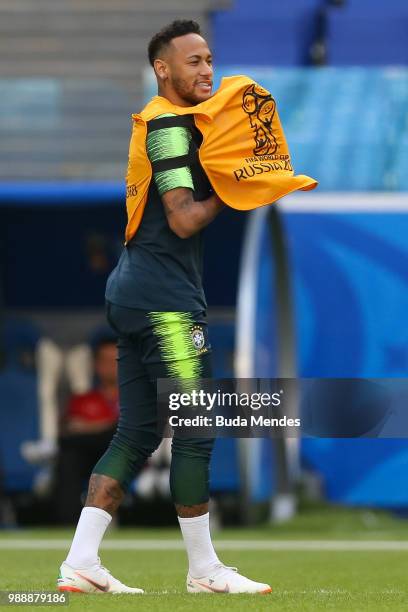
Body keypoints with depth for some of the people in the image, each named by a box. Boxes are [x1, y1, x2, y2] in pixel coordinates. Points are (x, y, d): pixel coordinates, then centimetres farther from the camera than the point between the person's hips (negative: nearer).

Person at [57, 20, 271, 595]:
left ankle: (80, 563, 5)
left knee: (136, 435, 9)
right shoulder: (171, 126, -11)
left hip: (132, 290, 10)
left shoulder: (159, 123, 19)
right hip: (165, 294, -10)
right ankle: (204, 569, 3)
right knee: (194, 434, -4)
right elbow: (184, 220, -17)